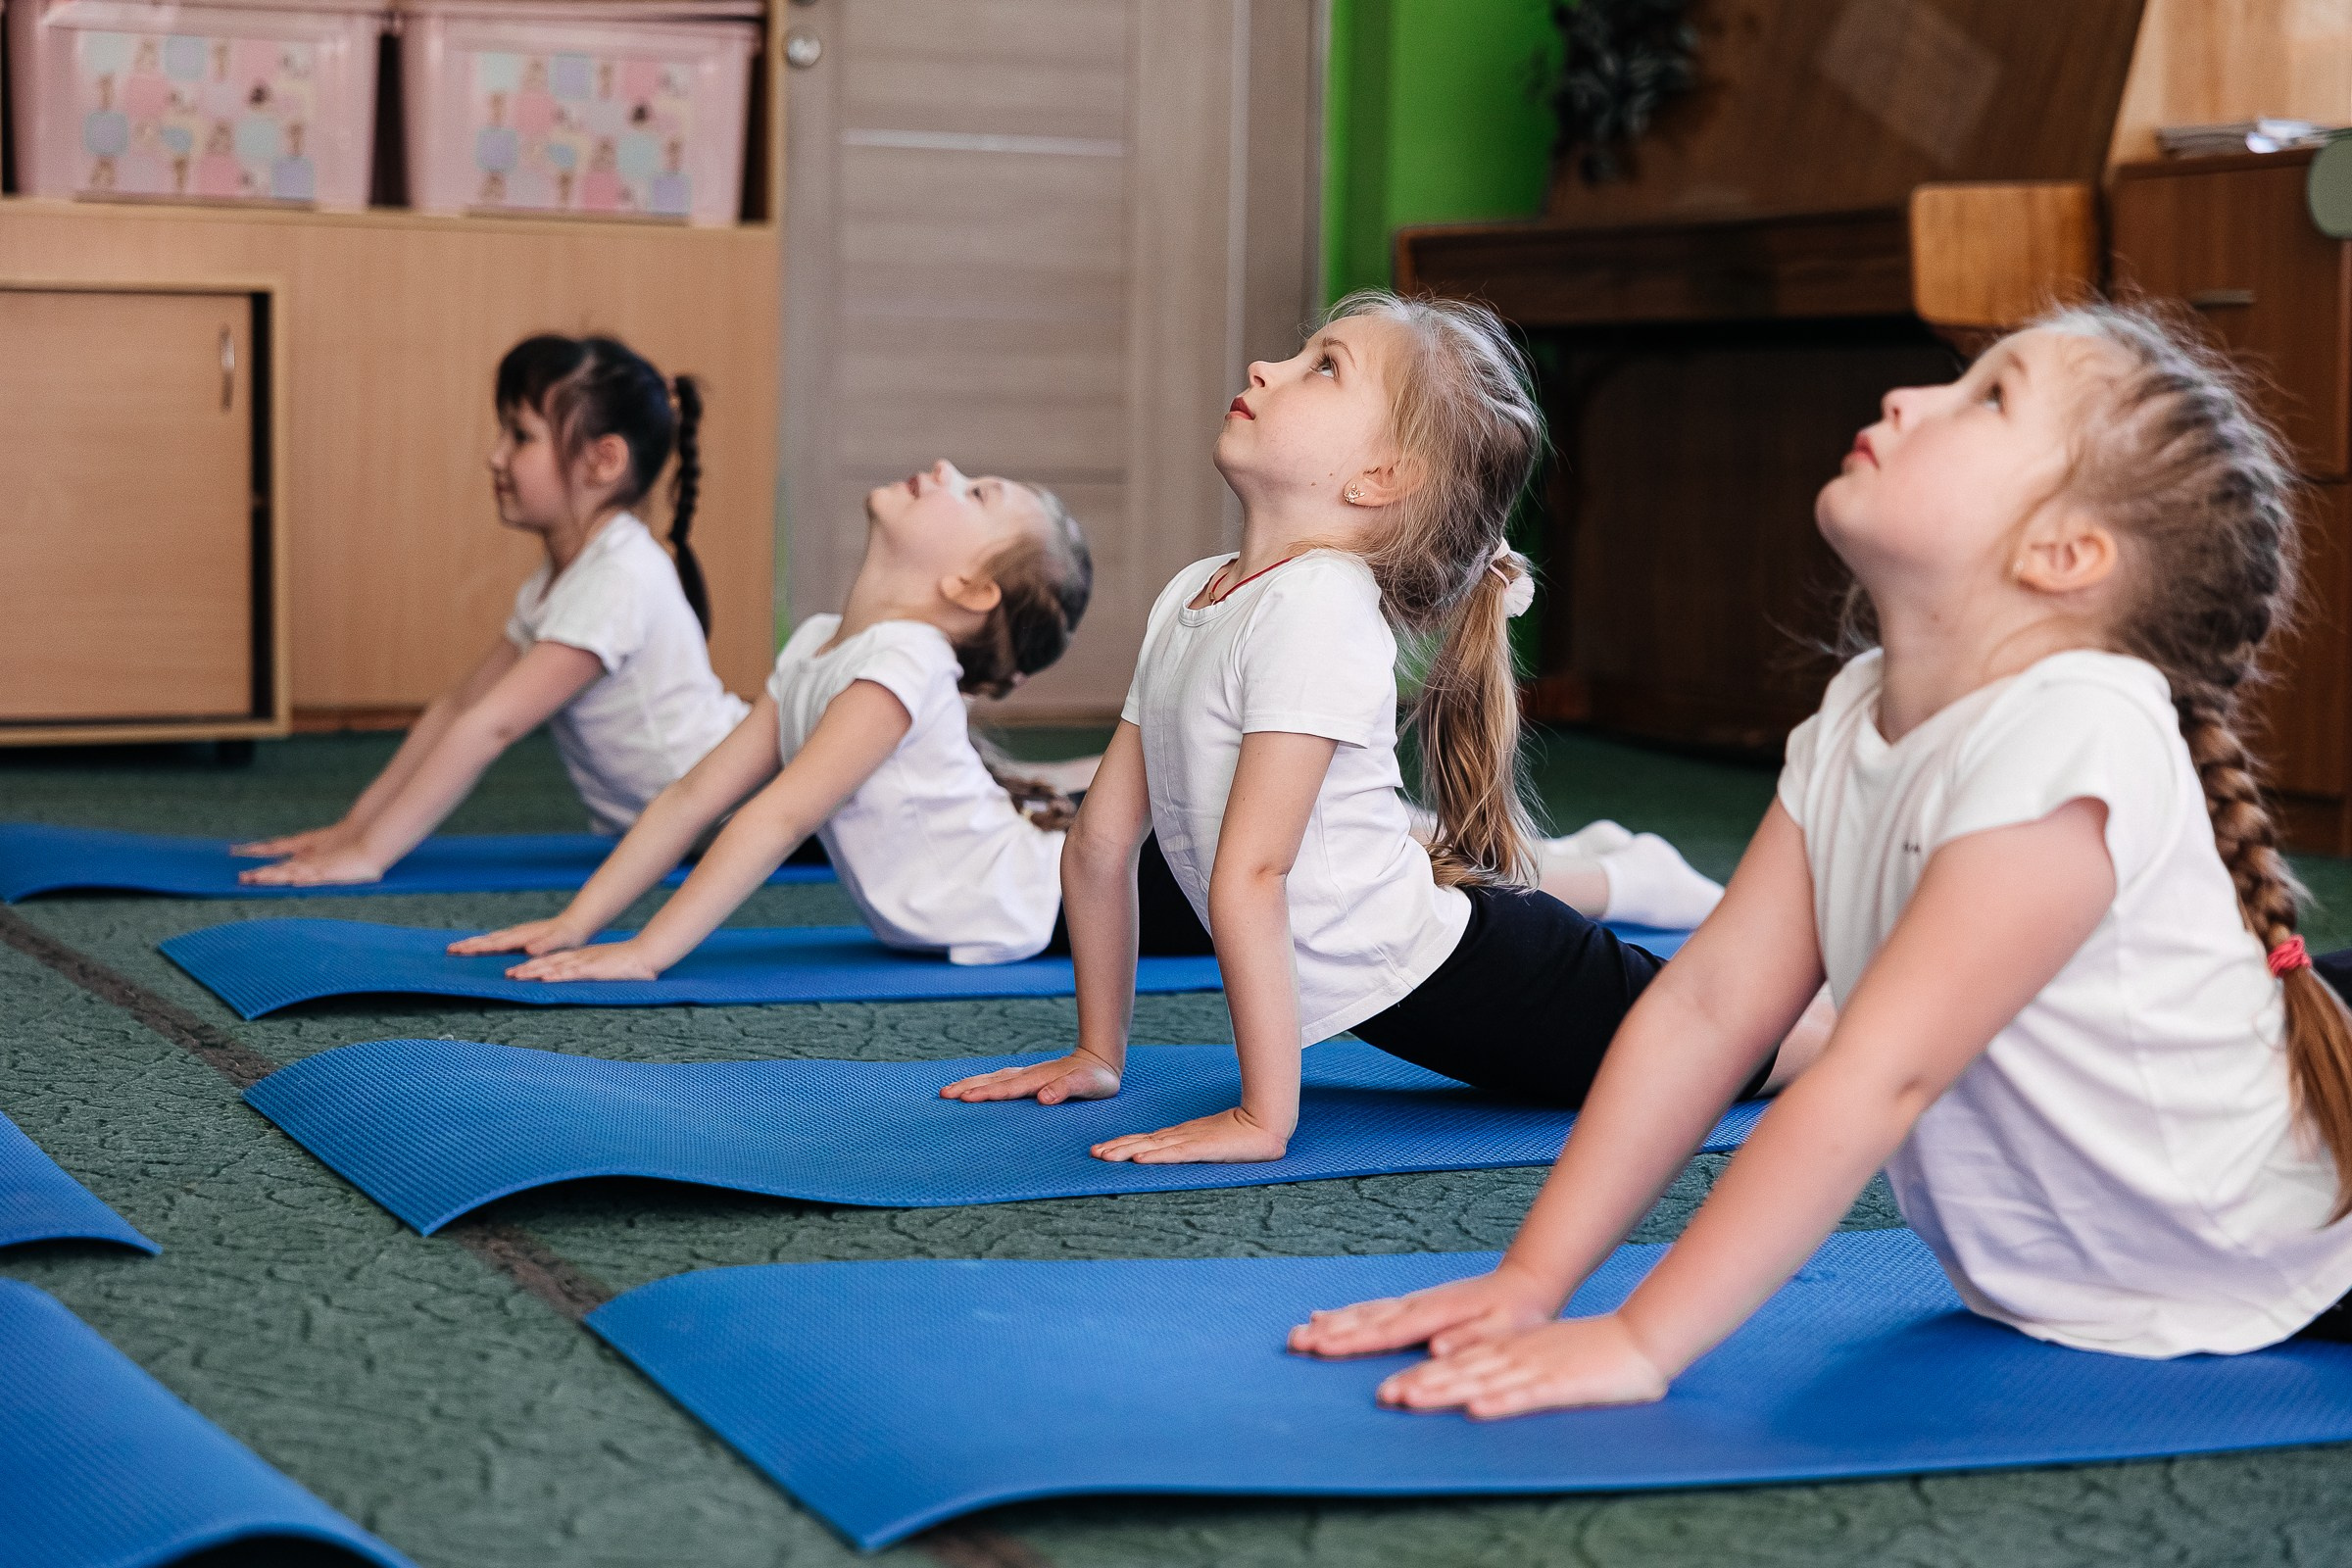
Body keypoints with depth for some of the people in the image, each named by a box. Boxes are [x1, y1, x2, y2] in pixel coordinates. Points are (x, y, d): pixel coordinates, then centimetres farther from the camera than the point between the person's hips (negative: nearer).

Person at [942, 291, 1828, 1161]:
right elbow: (1103, 837, 7)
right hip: (1401, 1006, 8)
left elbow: (1250, 873, -26)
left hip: (1479, 984, -8)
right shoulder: (1190, 593, 3)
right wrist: (1098, 1055, 9)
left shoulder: (1318, 605, -23)